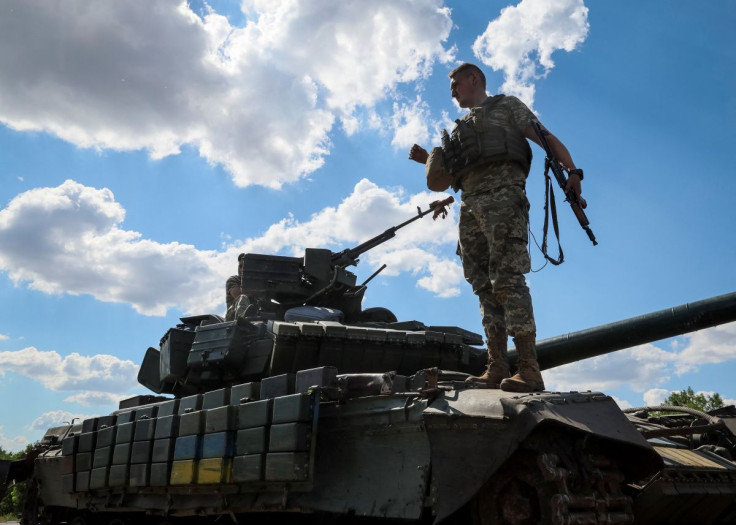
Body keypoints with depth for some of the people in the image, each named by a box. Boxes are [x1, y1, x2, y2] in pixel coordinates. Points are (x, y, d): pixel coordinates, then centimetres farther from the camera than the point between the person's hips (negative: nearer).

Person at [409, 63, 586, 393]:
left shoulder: (506, 105, 16)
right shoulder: (461, 128, 32)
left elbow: (548, 140, 5)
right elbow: (448, 178, 32)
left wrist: (572, 172, -11)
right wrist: (428, 160, 17)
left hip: (502, 195, -6)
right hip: (470, 206, 7)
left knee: (507, 279, -19)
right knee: (485, 287, -2)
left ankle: (529, 369, -22)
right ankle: (496, 368, -4)